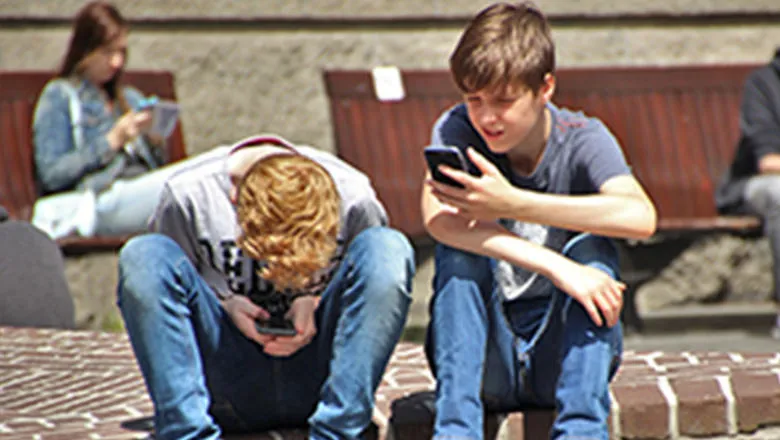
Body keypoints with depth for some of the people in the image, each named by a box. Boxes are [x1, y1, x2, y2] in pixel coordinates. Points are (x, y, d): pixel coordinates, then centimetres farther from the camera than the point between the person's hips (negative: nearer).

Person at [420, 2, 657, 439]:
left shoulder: (582, 140, -9)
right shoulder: (458, 131, -7)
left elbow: (640, 217, -31)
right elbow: (438, 219, -29)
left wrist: (510, 203, -34)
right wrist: (555, 267, -39)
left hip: (564, 355, 0)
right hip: (487, 364, 0)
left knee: (590, 248, -24)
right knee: (460, 249, -23)